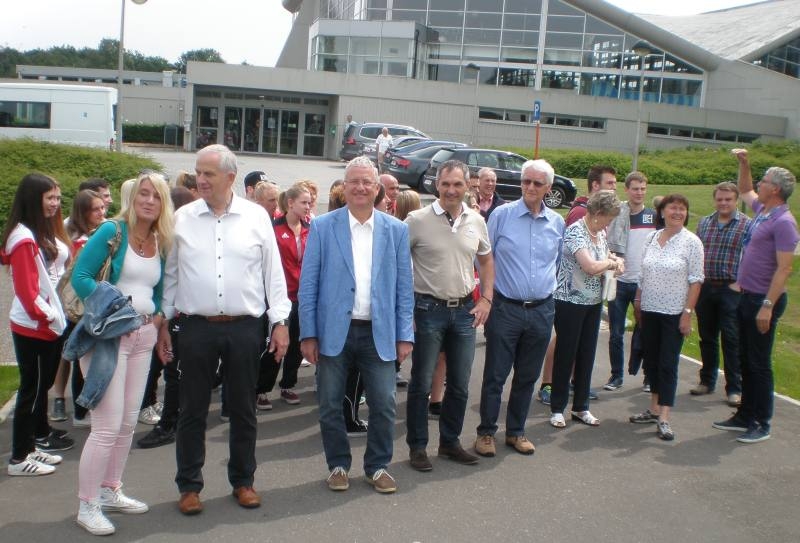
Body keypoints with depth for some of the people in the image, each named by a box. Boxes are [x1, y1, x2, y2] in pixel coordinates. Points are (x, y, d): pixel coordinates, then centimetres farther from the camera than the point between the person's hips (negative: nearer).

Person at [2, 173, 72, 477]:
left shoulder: (46, 233, 12)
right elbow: (27, 290, -20)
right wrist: (48, 317, -14)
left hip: (50, 324, 9)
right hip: (33, 327, -9)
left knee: (41, 385, 17)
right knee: (32, 389, -1)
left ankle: (37, 440, 29)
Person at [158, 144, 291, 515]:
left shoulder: (257, 217, 1)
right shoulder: (182, 218, 3)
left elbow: (273, 273, 3)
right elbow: (169, 273, 8)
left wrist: (280, 321, -1)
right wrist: (162, 323, 7)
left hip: (244, 328, 0)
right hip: (196, 328, 1)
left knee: (243, 410, 11)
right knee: (192, 410, 8)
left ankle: (243, 481, 27)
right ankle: (189, 486, 23)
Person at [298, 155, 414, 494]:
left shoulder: (396, 230, 5)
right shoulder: (322, 227, 0)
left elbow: (404, 286, 5)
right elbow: (308, 285, 0)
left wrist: (405, 335, 1)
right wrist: (308, 334, -5)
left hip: (379, 333, 1)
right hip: (334, 332, -1)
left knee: (384, 406, 3)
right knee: (330, 406, 8)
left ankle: (378, 466, 24)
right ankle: (339, 466, 28)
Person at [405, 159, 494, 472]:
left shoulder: (476, 222, 5)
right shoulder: (417, 220, -8)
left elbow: (486, 261, 18)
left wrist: (486, 299, 8)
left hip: (465, 310, 4)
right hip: (428, 309, -4)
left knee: (460, 384, 12)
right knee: (421, 383, 4)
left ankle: (449, 442, 29)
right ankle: (417, 447, 17)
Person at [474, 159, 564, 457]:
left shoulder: (557, 222, 6)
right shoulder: (502, 215, -5)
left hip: (541, 311, 4)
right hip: (505, 308, -3)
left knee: (527, 376, 13)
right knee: (495, 375, 3)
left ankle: (516, 431, 27)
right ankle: (486, 432, 17)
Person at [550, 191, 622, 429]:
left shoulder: (600, 232, 7)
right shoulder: (575, 231, -19)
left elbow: (606, 254, 26)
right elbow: (591, 266, -30)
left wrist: (614, 259, 3)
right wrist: (612, 262, -11)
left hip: (594, 303, 8)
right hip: (570, 302, -8)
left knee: (587, 355, 13)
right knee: (565, 355, 3)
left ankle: (581, 407, 25)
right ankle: (557, 409, 16)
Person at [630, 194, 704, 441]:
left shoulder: (691, 242, -7)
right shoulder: (652, 238, 6)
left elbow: (696, 281, -8)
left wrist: (688, 313, -13)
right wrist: (637, 304, 12)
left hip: (674, 313, -5)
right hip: (649, 310, 5)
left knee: (668, 365, -3)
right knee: (651, 361, 12)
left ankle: (663, 419, -1)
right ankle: (654, 409, 25)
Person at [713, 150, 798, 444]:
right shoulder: (762, 210, 10)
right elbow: (745, 191, 33)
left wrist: (767, 306, -25)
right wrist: (744, 165, 20)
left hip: (764, 299, -9)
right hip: (747, 296, 9)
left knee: (759, 364, -1)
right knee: (746, 360, 15)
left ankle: (762, 423, 10)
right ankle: (746, 415, 26)